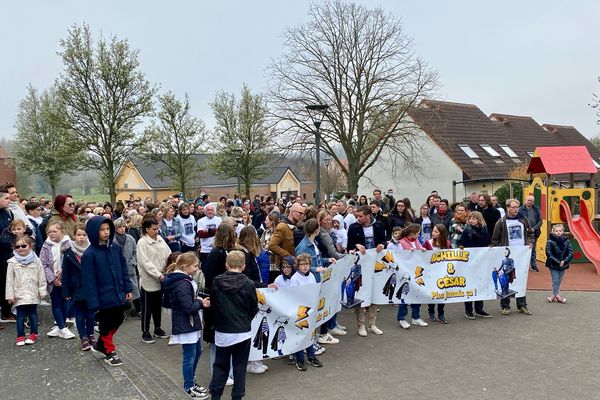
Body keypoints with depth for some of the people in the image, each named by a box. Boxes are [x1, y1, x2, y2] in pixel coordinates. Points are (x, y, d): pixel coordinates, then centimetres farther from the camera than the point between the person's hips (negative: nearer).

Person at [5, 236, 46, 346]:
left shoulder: (36, 261, -2)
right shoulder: (13, 262, -3)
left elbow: (41, 277, 1)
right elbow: (9, 280, -1)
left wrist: (42, 290, -2)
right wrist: (10, 295, -3)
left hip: (33, 294, 0)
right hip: (19, 294, 0)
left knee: (33, 314, 10)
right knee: (20, 315, 4)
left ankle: (33, 333, 23)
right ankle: (20, 336, 14)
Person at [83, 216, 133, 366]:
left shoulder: (116, 247, 0)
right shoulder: (89, 254, -16)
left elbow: (124, 269, 9)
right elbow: (89, 281, -15)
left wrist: (127, 289, 7)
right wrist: (93, 304, -15)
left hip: (118, 295, 6)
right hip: (104, 298, -6)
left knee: (118, 320, 18)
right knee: (106, 325, 9)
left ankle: (100, 345, 39)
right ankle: (110, 352, 28)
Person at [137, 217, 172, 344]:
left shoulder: (160, 239, 5)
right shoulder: (142, 242, -14)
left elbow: (169, 255, 6)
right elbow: (146, 263, -20)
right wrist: (159, 275, -24)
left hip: (160, 280, 6)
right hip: (148, 280, -6)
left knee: (157, 306, 18)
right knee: (147, 308, 5)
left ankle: (158, 329, 32)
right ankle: (145, 333, 18)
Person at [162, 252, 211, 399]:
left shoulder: (183, 280, 8)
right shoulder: (183, 284, -25)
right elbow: (188, 307, -27)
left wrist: (200, 301, 0)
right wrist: (201, 303, -11)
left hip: (191, 324, 10)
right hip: (185, 325, -10)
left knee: (197, 352, 21)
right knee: (189, 356, 4)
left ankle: (191, 381, 35)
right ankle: (189, 388, 18)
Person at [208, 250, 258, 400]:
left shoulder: (216, 282, -8)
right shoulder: (248, 284, -13)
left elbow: (212, 303, 6)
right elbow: (254, 308, -1)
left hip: (222, 331, 2)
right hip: (243, 332, -2)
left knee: (220, 365, 17)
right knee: (239, 367, 11)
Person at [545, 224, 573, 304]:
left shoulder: (566, 241, 0)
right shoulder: (550, 241, -11)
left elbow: (571, 253, -1)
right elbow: (548, 254, -14)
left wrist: (564, 261, -14)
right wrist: (557, 262, -17)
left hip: (563, 264, 4)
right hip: (553, 265, -4)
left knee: (559, 281, 11)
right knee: (555, 281, -1)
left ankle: (554, 296, 21)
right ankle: (557, 296, 10)